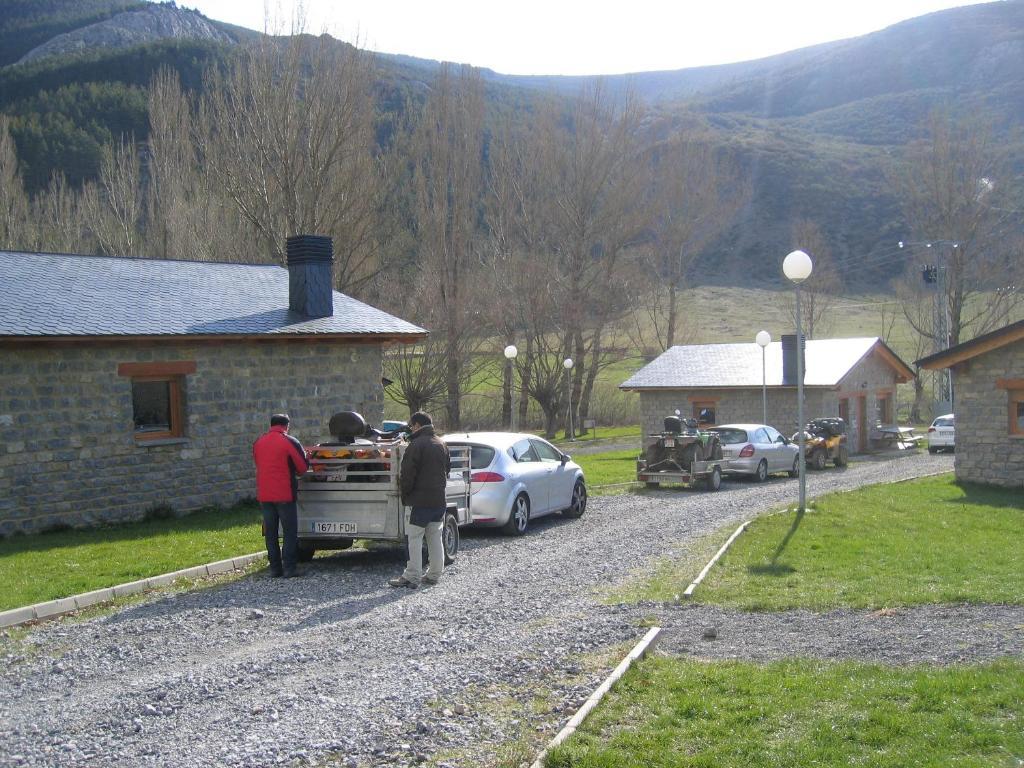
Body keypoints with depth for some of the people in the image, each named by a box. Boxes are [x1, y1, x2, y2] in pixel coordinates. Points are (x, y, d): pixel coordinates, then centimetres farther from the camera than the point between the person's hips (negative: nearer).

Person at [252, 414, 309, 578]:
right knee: (290, 532, 1)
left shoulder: (258, 443, 8)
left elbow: (260, 465, 15)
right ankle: (288, 568, -3)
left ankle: (275, 568, 10)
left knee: (270, 533, 10)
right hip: (284, 494, -5)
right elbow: (303, 467, -4)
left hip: (264, 495, 5)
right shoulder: (290, 442, -7)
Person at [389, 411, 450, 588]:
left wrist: (405, 494, -2)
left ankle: (412, 577, -8)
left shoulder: (417, 445, -13)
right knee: (435, 537, 13)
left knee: (414, 537, -5)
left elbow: (407, 473, -14)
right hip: (439, 499, 8)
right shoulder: (441, 444, 14)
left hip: (421, 500, -8)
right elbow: (447, 468, 22)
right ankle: (434, 574, 17)